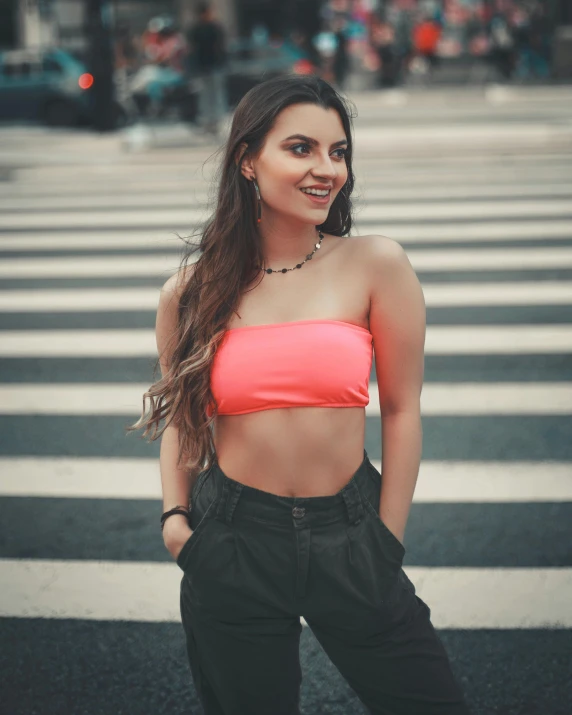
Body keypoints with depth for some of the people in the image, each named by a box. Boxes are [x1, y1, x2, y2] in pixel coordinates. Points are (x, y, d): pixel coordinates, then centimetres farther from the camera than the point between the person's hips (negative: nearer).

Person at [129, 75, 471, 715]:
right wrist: (175, 516, -1)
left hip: (349, 535, -1)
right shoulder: (190, 291, -2)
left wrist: (386, 545, -1)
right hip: (231, 541, 1)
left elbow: (401, 410, -3)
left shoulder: (376, 265, -7)